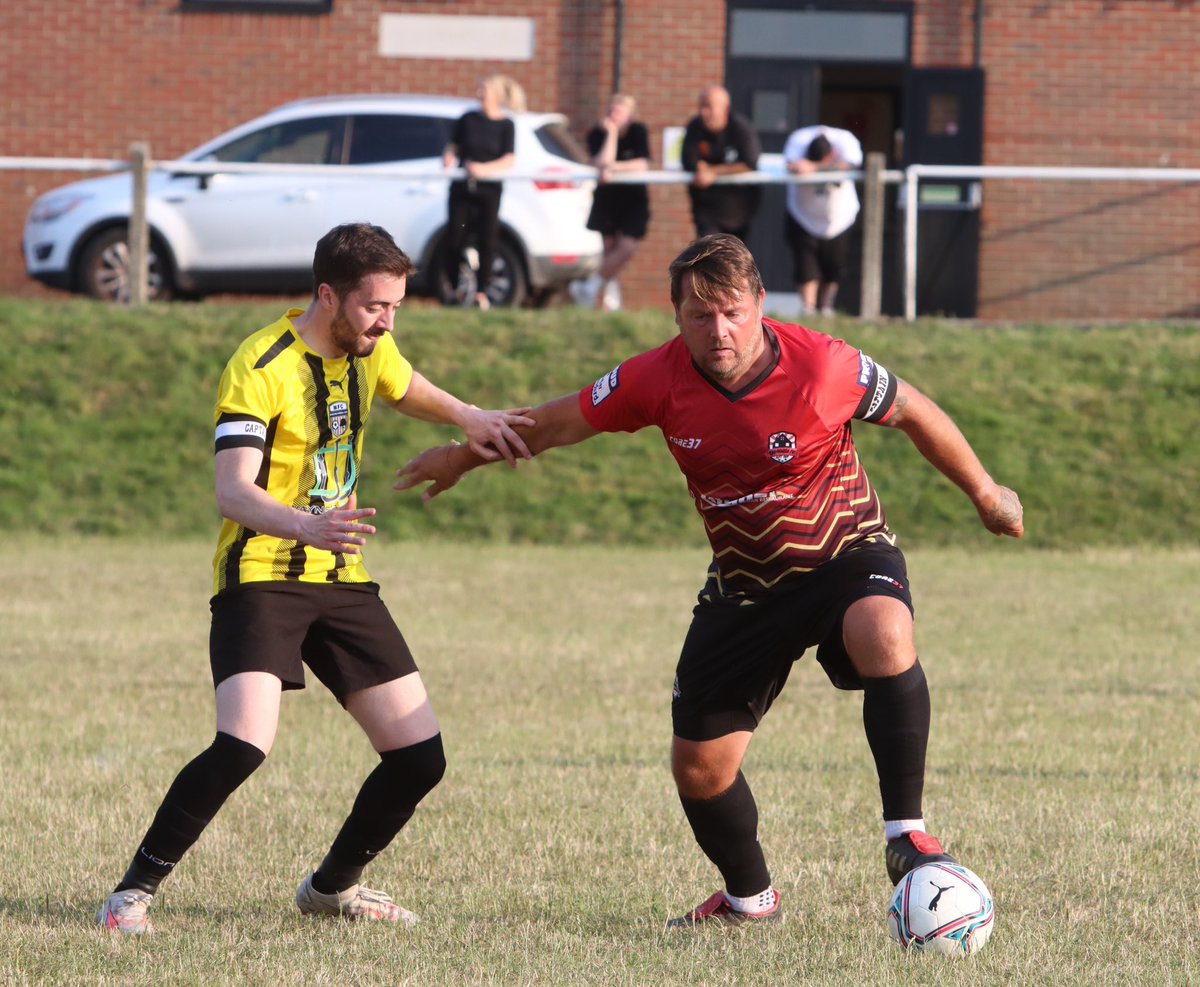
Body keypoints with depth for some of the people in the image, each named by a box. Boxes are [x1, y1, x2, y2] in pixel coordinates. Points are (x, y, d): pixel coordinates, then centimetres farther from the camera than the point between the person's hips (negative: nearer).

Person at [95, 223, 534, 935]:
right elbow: (233, 490, -27)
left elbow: (412, 393, 32)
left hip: (343, 581, 7)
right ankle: (135, 891, -14)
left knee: (420, 756, 1)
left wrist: (470, 418, 10)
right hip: (263, 577, -7)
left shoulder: (369, 350, 7)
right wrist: (304, 525, -46)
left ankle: (334, 885, 24)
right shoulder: (261, 368, -16)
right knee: (244, 745, -27)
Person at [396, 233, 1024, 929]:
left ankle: (906, 832, -31)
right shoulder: (659, 379, -14)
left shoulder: (822, 365, -22)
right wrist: (465, 457, 14)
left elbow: (914, 413, -5)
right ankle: (750, 899, 31)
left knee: (884, 636, -39)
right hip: (744, 581, 4)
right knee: (699, 766, 3)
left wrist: (985, 493, 6)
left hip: (846, 552, -4)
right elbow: (560, 422, 3)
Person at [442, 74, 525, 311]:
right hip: (462, 188, 2)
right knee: (455, 238, -1)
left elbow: (508, 161, -7)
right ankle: (452, 288, 14)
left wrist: (483, 169, -22)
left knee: (486, 240, -4)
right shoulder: (468, 120, 6)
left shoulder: (505, 125, 0)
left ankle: (481, 292, 3)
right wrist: (449, 159, -11)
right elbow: (453, 148, 11)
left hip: (489, 188, -2)